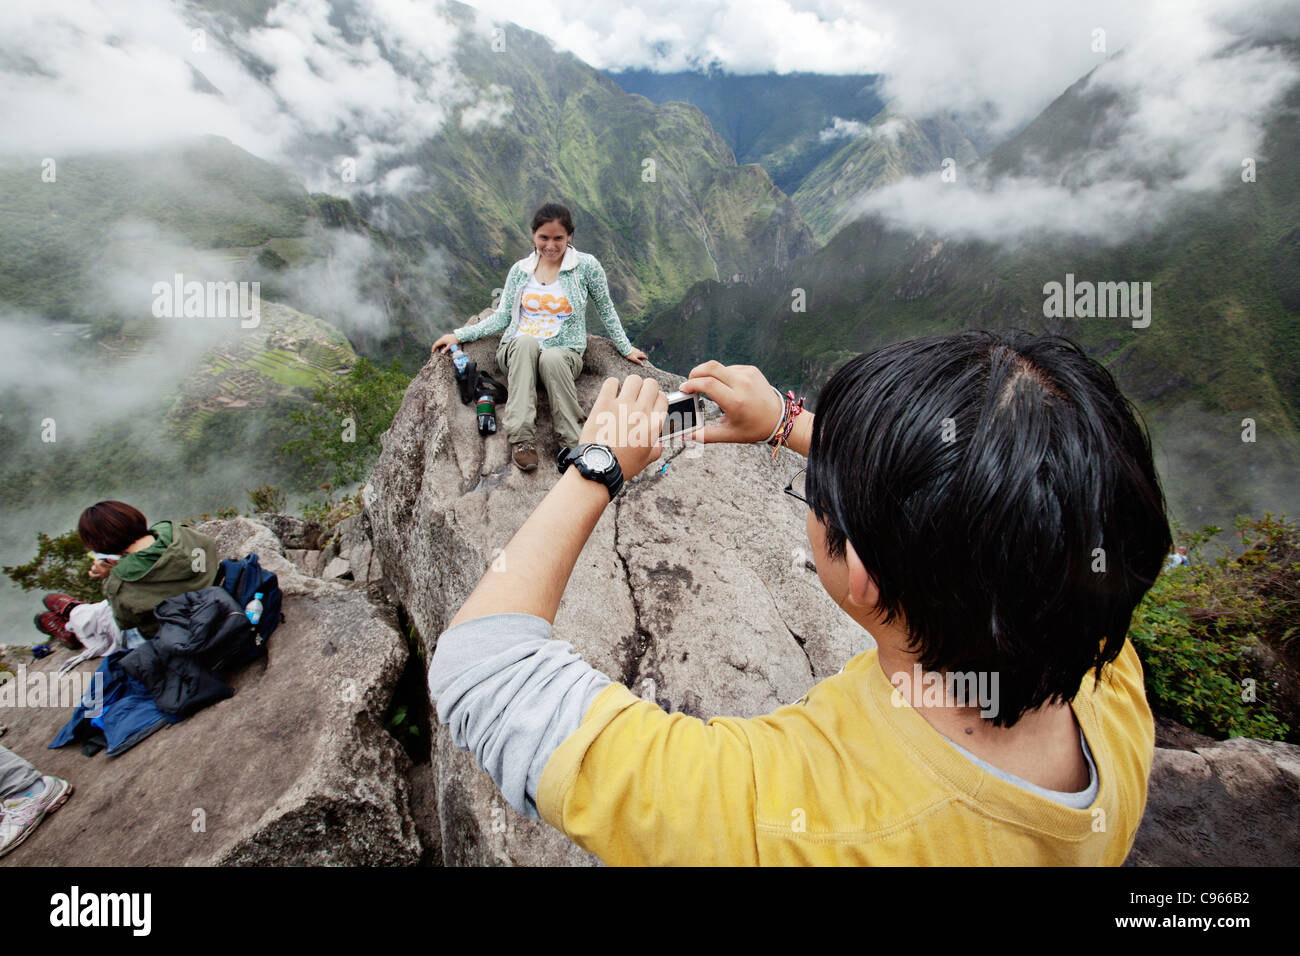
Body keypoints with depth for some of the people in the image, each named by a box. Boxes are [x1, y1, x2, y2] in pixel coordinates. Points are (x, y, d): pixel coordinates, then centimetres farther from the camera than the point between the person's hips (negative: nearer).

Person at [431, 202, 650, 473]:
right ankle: (521, 439, -42)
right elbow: (502, 317, 14)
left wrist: (625, 348, 13)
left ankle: (574, 444, -35)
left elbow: (606, 311, 14)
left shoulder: (586, 266, 4)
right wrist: (459, 335, 6)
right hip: (516, 352, 2)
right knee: (526, 341, -37)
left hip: (565, 354, -2)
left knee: (551, 358, -40)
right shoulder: (520, 270, 12)